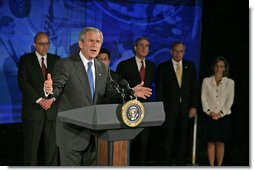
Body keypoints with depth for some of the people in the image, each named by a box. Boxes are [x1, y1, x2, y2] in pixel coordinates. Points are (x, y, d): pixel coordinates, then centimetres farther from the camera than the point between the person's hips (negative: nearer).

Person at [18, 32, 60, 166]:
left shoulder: (56, 60, 11)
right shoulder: (25, 60, 3)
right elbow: (23, 83, -6)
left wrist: (51, 99, -9)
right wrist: (39, 100, -14)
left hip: (52, 109, 2)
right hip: (33, 110, -2)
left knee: (52, 145, 4)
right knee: (31, 146, 1)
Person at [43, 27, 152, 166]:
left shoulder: (103, 68, 10)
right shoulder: (65, 65, -9)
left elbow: (111, 91, 13)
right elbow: (57, 88, -17)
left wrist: (131, 92, -1)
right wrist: (50, 89, -41)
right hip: (72, 132, -6)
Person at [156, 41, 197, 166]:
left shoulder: (190, 66, 10)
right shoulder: (163, 67, 3)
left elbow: (193, 88, 9)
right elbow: (159, 90, 0)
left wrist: (193, 107, 1)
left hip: (185, 110, 2)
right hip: (169, 109, -2)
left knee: (182, 140, 5)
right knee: (166, 140, -2)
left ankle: (180, 164, 13)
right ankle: (165, 164, 5)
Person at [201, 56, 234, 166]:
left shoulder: (230, 82, 4)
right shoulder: (206, 81, 6)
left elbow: (230, 100, 0)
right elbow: (203, 98, 2)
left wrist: (220, 113, -9)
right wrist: (210, 112, -10)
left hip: (223, 116, 0)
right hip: (210, 116, 0)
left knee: (220, 143, 3)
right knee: (211, 143, 2)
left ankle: (219, 167, 10)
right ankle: (211, 167, 7)